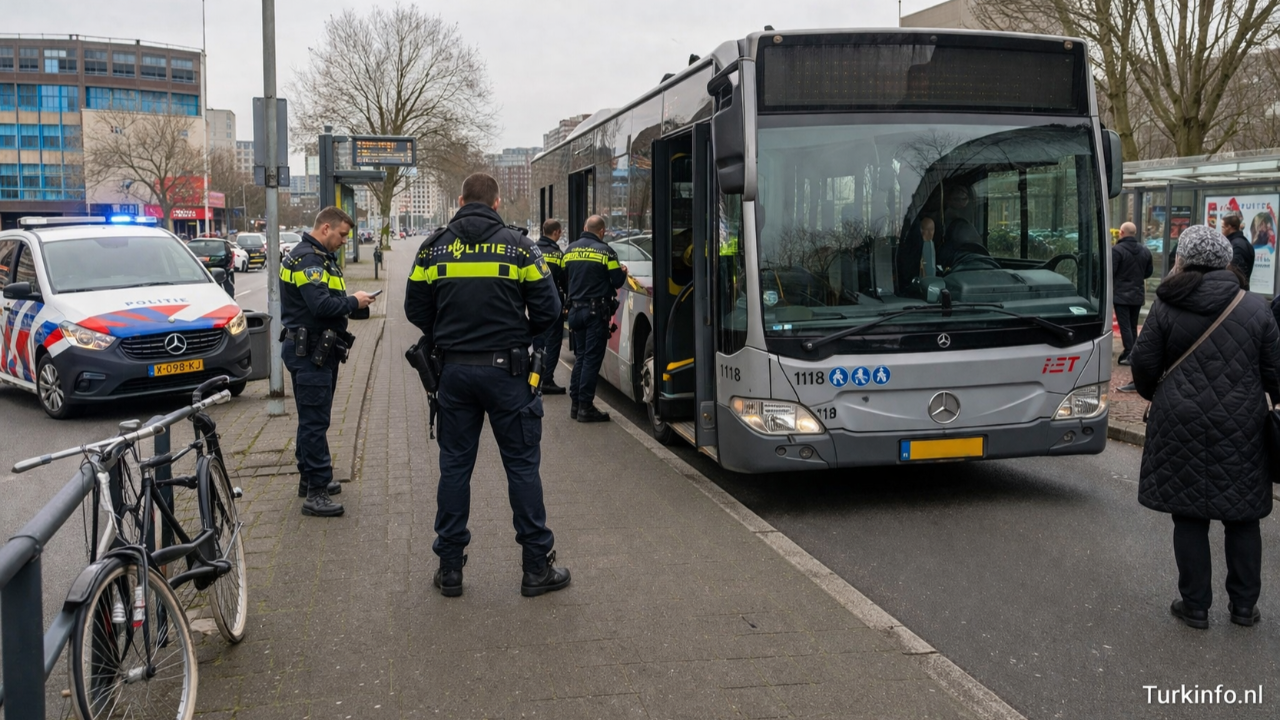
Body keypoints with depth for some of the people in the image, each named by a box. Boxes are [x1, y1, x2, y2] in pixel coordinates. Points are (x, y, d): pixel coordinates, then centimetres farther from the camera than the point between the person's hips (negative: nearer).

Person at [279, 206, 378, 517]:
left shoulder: (321, 257, 18)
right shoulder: (307, 259, -17)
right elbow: (321, 305, -27)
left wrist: (351, 302, -1)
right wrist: (354, 302, -14)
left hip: (319, 351, 11)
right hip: (308, 351, -11)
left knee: (312, 418, 19)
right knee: (315, 421, -10)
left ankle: (310, 478, 30)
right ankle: (316, 492, -8)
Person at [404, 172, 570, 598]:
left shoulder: (434, 247, 3)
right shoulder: (518, 246, -2)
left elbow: (416, 310, 5)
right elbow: (547, 310, -3)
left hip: (454, 370, 2)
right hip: (506, 370, -2)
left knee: (454, 466, 10)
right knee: (522, 465, 5)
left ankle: (450, 568, 15)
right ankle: (537, 567, 10)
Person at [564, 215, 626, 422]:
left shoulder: (570, 250, 6)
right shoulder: (605, 251, -10)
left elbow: (565, 276, 13)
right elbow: (617, 281, -10)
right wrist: (623, 271, 11)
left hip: (576, 309, 6)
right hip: (596, 310, -6)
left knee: (580, 356, 15)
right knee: (592, 358, -3)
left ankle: (575, 404, 15)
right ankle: (585, 407, -4)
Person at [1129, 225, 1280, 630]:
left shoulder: (1166, 308, -6)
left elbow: (1144, 363, -3)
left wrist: (1153, 394, 17)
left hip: (1182, 426, -2)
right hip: (1241, 426, 2)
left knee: (1189, 515, 6)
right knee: (1242, 514, 13)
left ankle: (1195, 606, 12)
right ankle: (1244, 605, 21)